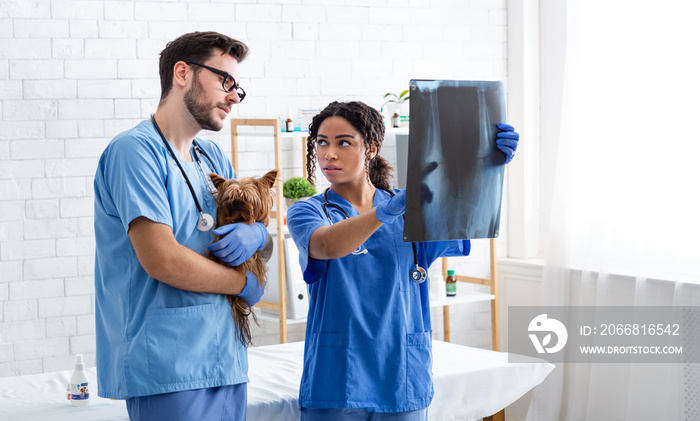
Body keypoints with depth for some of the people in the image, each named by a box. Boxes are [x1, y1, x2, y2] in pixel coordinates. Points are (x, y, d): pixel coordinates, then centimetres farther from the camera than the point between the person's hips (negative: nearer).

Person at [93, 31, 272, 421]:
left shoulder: (214, 158, 15)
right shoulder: (136, 150, -11)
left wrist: (258, 235, -4)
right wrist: (245, 284, -6)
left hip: (225, 358, 8)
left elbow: (267, 246, 21)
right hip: (169, 371, -8)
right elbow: (162, 260, -20)